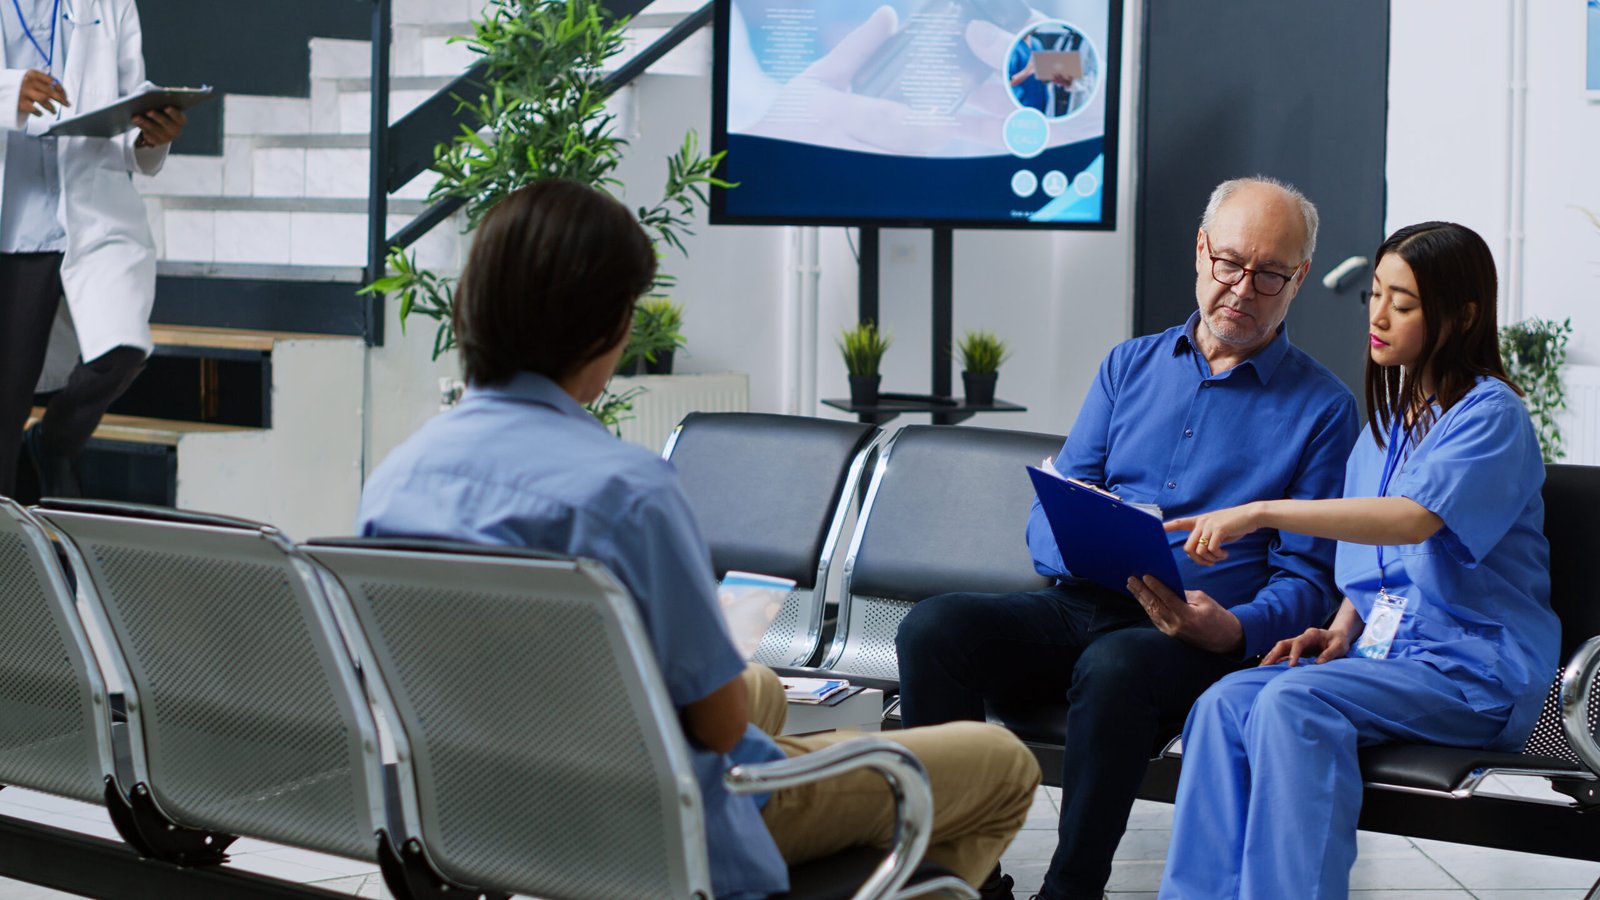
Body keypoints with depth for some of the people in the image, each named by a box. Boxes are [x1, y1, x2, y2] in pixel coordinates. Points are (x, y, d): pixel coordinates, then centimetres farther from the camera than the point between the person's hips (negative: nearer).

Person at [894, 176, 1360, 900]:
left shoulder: (1323, 407, 6)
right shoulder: (1130, 365, 18)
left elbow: (1303, 579, 2)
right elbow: (1047, 519, 12)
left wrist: (1233, 629, -21)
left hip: (1207, 642, -4)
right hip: (1079, 608, 4)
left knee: (1113, 667, -39)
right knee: (933, 628, -24)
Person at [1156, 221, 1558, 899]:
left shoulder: (1490, 413, -7)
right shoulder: (1386, 421, 20)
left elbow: (1414, 518, -25)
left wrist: (1263, 512, -31)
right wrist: (1340, 631, 4)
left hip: (1475, 670, -7)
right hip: (1382, 652, 7)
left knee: (1294, 704, -32)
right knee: (1226, 703, -21)